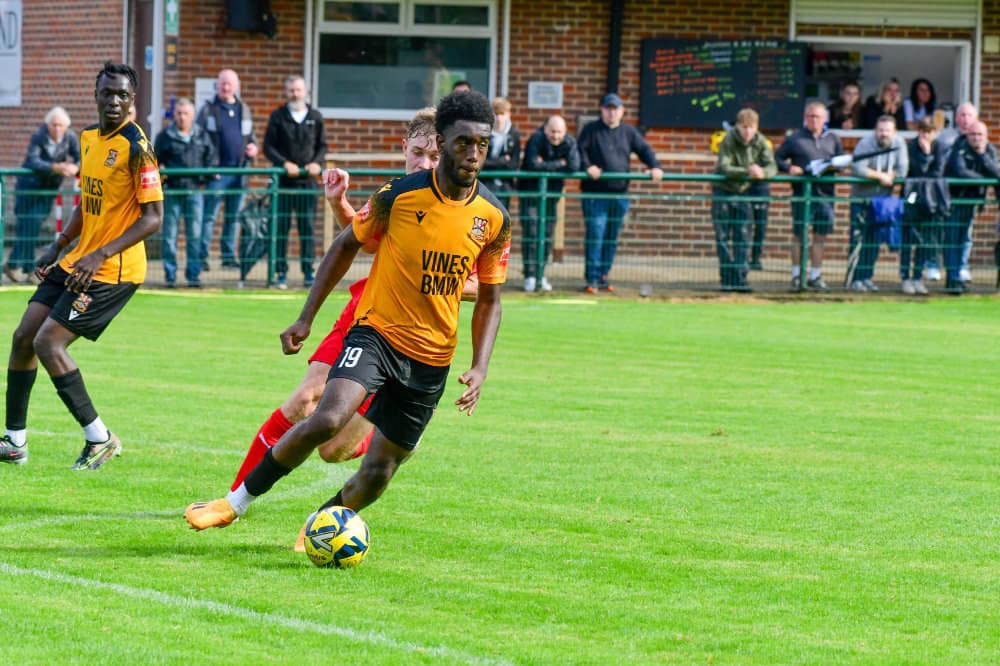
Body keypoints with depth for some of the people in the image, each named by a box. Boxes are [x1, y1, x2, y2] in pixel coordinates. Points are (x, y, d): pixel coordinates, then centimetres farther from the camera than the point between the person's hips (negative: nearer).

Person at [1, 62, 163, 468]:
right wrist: (58, 247, 13)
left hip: (113, 271, -8)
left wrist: (101, 255, -26)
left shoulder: (136, 147, -16)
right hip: (76, 263, 9)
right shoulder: (89, 138, 10)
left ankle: (99, 438, -5)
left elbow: (152, 217, -19)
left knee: (48, 342, -15)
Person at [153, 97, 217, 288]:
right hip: (172, 191, -1)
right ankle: (170, 275, 6)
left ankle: (193, 275, 7)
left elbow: (211, 158, 17)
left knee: (195, 234, 1)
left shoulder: (202, 136, 11)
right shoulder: (165, 136, 4)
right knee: (169, 235, 0)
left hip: (194, 190, 1)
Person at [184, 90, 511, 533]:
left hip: (432, 359, 3)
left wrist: (479, 369, -2)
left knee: (378, 473, 4)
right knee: (328, 419, -27)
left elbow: (489, 300, 9)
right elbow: (346, 245, 5)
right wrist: (306, 318, 3)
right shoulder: (399, 196, -10)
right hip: (377, 332, -3)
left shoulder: (494, 219, -2)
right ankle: (234, 503, -12)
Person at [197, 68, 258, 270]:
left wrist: (253, 148, 2)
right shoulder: (208, 110, 1)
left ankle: (229, 255, 15)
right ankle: (202, 255, -7)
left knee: (233, 216, 9)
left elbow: (251, 135, 25)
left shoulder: (244, 110, 15)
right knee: (209, 215, -8)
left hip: (238, 170, 5)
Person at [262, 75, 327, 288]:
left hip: (308, 180, 2)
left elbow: (322, 145, 13)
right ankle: (281, 273, 3)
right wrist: (284, 163, -14)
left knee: (307, 227, 2)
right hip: (284, 180, -2)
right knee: (281, 226, -1)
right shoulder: (278, 116, 2)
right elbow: (268, 146, 0)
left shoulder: (315, 117, 8)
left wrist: (316, 162, -6)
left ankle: (308, 272, 6)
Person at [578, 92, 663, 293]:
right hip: (595, 193, -4)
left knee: (612, 238, 9)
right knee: (595, 235, -10)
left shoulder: (629, 132, 13)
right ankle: (592, 279, -8)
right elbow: (579, 149, -4)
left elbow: (644, 149, 11)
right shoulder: (591, 130, 2)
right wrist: (587, 166, -22)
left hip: (619, 193, 4)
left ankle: (604, 276, 19)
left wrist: (654, 166, -6)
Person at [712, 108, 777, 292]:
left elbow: (772, 167, -10)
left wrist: (763, 173, -33)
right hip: (723, 192, -3)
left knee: (742, 239, 0)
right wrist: (747, 171, -38)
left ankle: (740, 279, 3)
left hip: (743, 193, 3)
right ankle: (727, 279, 1)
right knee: (723, 238, -2)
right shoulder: (729, 140, -17)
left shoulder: (760, 142, -6)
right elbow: (724, 168, -25)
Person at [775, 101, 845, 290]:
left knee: (821, 235, 7)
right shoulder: (795, 139, 4)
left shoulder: (832, 139, 14)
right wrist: (788, 168, -14)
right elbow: (777, 158, 5)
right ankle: (796, 275, 10)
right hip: (802, 193, -3)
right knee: (799, 234, 0)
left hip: (825, 194, 3)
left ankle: (815, 275, 16)